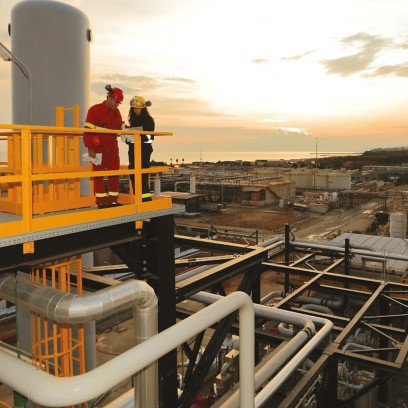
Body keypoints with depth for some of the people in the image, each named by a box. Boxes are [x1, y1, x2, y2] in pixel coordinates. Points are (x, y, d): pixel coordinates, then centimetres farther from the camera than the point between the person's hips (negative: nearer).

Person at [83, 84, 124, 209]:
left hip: (112, 147, 7)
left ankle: (113, 200, 13)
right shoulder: (95, 110, -9)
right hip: (99, 148, -7)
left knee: (115, 173, 6)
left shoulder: (116, 112, 12)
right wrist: (90, 149, -19)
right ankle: (101, 201, 4)